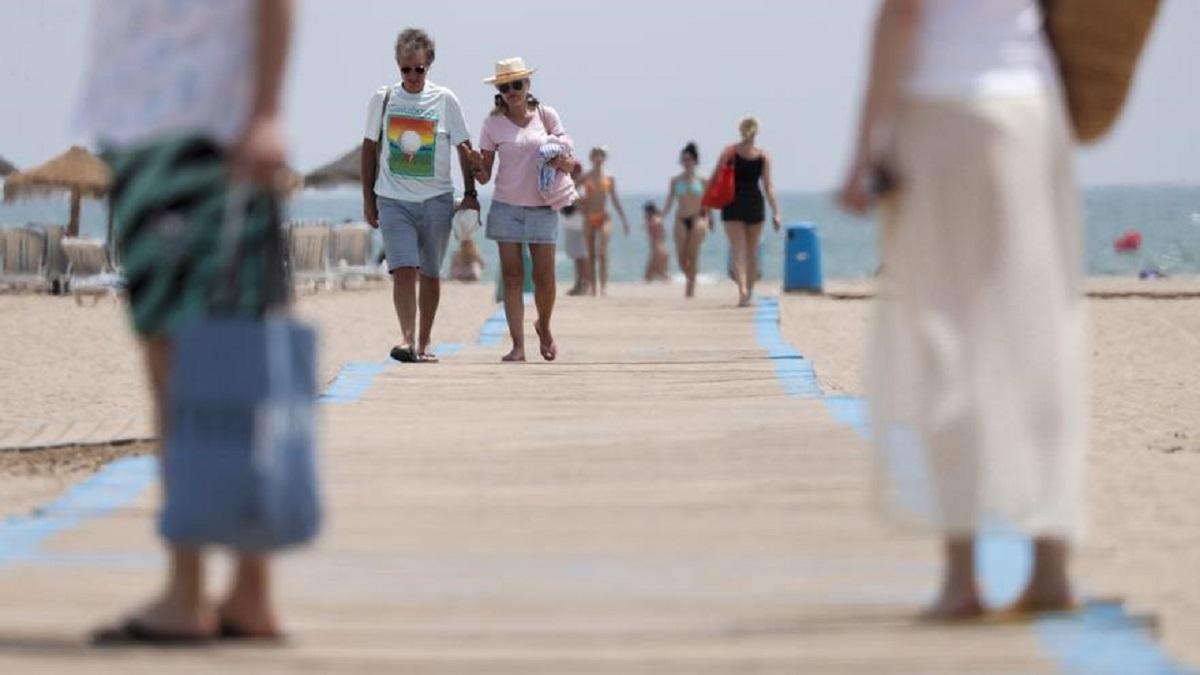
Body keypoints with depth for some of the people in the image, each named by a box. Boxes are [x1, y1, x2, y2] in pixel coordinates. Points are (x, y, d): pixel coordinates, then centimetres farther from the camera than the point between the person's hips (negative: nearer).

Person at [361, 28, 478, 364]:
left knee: (430, 274, 8)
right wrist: (368, 198, 9)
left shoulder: (445, 100, 1)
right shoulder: (382, 99, 3)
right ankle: (407, 338, -22)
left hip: (436, 200, 1)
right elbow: (370, 148, 11)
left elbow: (464, 148, 6)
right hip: (393, 200, -1)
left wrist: (470, 194, 0)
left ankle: (424, 343, 19)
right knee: (403, 270, -16)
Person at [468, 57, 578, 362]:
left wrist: (567, 162, -15)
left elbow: (568, 158, 8)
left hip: (542, 208, 0)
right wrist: (476, 165, -21)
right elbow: (484, 176, 1)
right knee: (512, 276, -3)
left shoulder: (546, 115, 4)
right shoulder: (494, 123, 1)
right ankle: (518, 345, -2)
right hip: (506, 207, 0)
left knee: (544, 277, -2)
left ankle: (544, 326, 27)